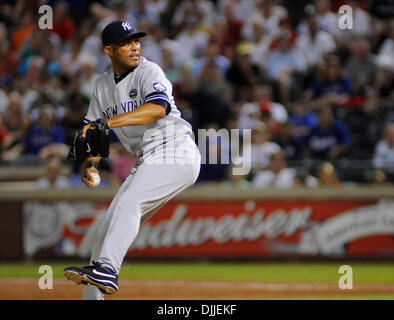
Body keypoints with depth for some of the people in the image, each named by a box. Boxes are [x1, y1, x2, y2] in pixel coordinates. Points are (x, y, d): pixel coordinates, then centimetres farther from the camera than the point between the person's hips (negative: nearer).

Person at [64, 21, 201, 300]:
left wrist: (107, 122, -35)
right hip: (147, 161, 8)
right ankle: (92, 298, 14)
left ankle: (106, 269, -43)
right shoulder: (103, 85, 13)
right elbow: (93, 128, 18)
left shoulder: (148, 72, -9)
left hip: (175, 154, -8)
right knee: (109, 227, 7)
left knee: (128, 203, -29)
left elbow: (158, 108, -29)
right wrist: (90, 164, -3)